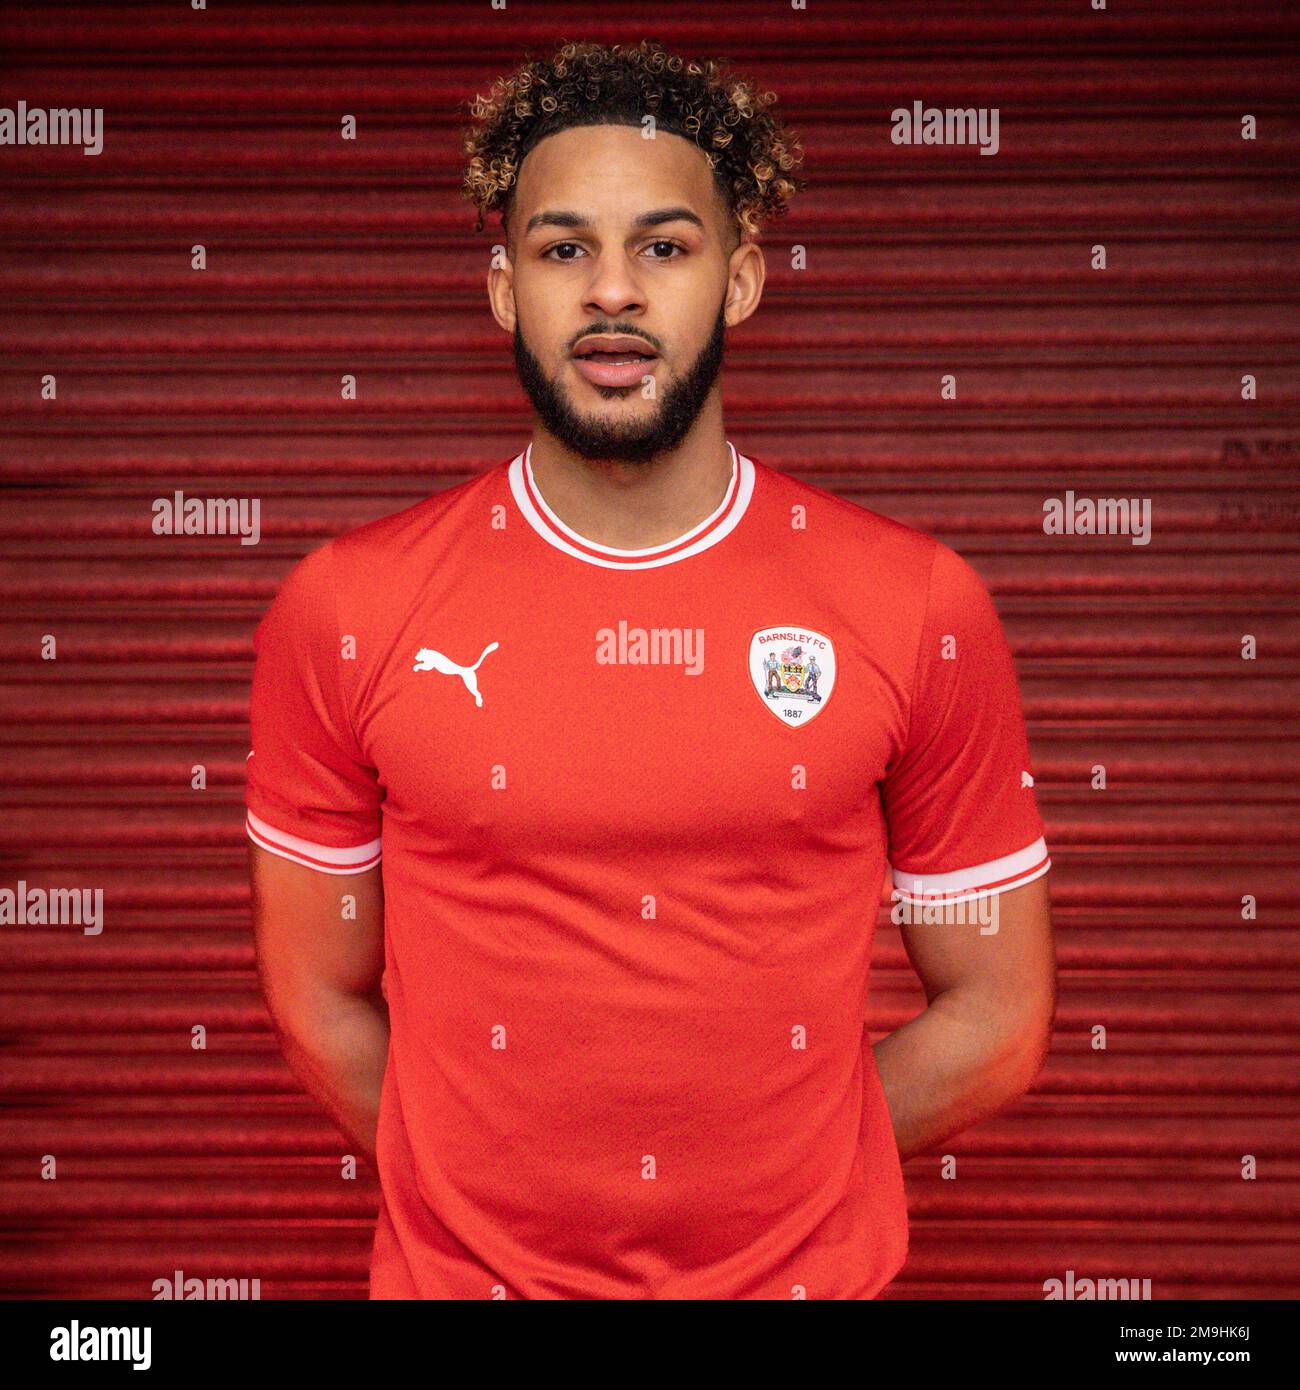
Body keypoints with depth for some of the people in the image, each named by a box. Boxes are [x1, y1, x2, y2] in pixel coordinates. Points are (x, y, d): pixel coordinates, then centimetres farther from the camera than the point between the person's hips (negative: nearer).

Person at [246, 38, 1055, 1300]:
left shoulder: (919, 610, -9)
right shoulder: (346, 613, -9)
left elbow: (995, 1016, -2)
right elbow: (319, 1005, 0)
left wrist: (776, 1176, -3)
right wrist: (491, 1197, -1)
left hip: (810, 1270, 1)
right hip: (462, 1269, 0)